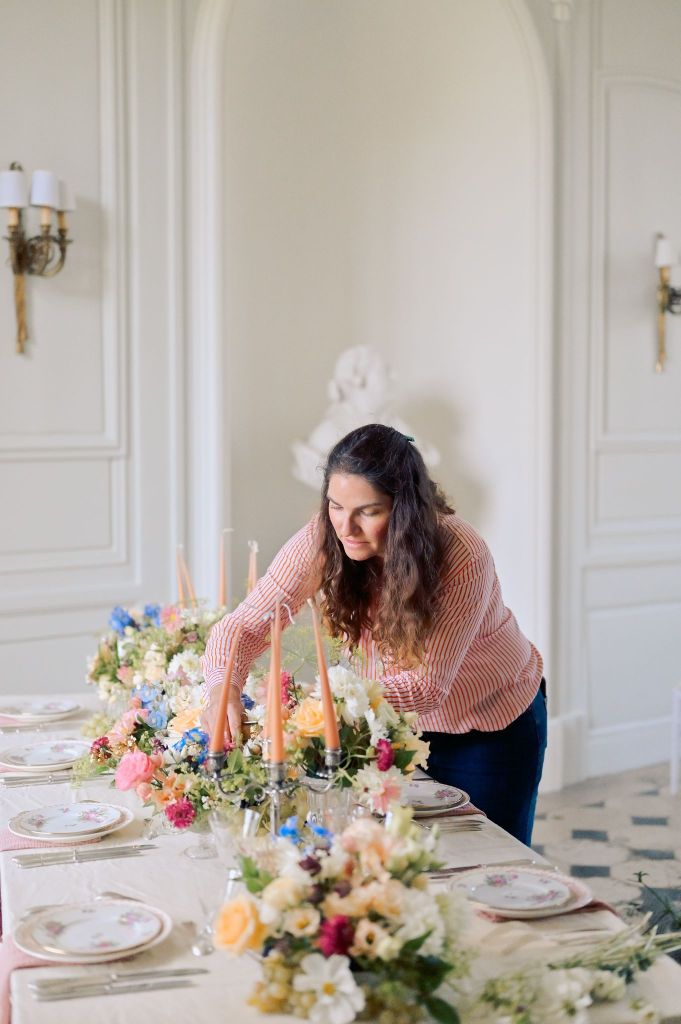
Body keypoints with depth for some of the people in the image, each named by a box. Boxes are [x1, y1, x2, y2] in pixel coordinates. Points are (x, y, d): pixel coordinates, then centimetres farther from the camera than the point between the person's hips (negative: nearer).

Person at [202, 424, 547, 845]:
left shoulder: (463, 558, -33)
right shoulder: (324, 540, -23)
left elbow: (429, 684, -31)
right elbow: (244, 625, -23)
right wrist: (224, 688, -44)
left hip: (492, 728, -3)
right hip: (401, 723, 3)